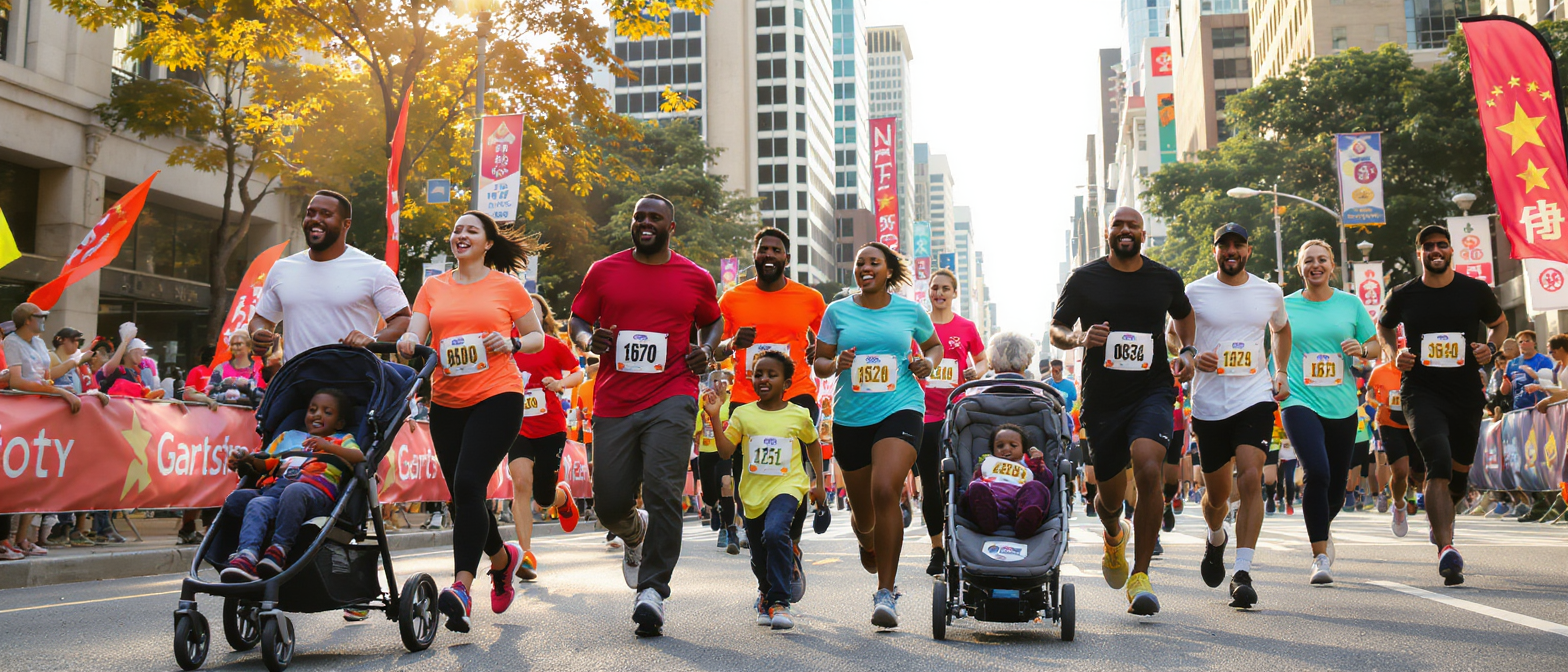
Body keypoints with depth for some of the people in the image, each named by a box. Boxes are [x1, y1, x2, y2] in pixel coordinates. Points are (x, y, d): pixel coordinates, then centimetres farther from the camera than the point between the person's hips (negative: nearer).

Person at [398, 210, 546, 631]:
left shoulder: (506, 285, 4)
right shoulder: (433, 288, 13)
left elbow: (537, 338, 10)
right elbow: (415, 333, 2)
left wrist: (512, 344, -10)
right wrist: (408, 341, -20)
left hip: (497, 396, -5)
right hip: (447, 402, 5)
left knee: (467, 485, -19)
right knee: (463, 495, 10)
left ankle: (461, 587, -21)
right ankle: (503, 556, 37)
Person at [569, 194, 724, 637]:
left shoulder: (696, 279, 8)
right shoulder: (603, 272, 8)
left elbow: (713, 321, 24)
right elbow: (578, 321, 15)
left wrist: (706, 351, 4)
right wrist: (589, 340, -8)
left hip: (670, 399, -2)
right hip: (613, 402, 2)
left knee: (663, 493, -15)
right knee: (610, 504, 5)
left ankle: (651, 591, -7)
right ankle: (635, 534, 41)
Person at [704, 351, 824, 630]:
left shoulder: (799, 415, 0)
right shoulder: (743, 413, 0)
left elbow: (813, 446, 18)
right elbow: (725, 451, -7)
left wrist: (818, 483, 18)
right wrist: (714, 417, -17)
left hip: (787, 486, -3)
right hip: (753, 492, 3)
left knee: (775, 532, -31)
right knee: (759, 559, 13)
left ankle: (779, 602, -21)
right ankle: (766, 590, 47)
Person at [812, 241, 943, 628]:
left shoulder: (909, 310, 7)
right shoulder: (838, 311, 6)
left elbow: (933, 345, 23)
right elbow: (819, 362, 9)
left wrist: (928, 362, 1)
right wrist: (836, 364, -13)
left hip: (900, 410, -2)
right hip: (850, 418, 2)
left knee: (885, 491, -24)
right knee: (862, 511, 10)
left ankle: (886, 592, -16)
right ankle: (867, 544, 50)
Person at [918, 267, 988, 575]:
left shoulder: (966, 327, 6)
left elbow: (982, 360, 17)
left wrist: (977, 372, -4)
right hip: (923, 413, 1)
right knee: (929, 484, 4)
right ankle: (937, 549, 15)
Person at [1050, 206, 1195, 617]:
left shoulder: (1166, 279, 7)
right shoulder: (1085, 279, 2)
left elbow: (1183, 315, 26)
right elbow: (1056, 330, 5)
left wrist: (1187, 352, 8)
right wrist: (1080, 339, -17)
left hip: (1152, 391, 0)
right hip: (1101, 398, 1)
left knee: (1149, 469, -26)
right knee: (1111, 493, 9)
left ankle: (1140, 576, -15)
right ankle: (1114, 535, 49)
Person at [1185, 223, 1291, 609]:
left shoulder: (1269, 293, 7)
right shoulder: (1195, 293, 0)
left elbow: (1280, 330, 27)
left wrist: (1280, 373, 14)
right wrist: (1192, 357, -13)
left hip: (1255, 399, 0)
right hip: (1209, 403, 0)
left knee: (1250, 479, -19)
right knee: (1217, 495, 9)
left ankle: (1242, 574, -15)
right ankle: (1216, 539, 45)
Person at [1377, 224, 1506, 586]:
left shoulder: (1476, 291, 2)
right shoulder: (1403, 295, 0)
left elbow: (1501, 323, 19)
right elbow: (1382, 326, 19)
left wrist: (1490, 347, -1)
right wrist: (1396, 355, 1)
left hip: (1466, 392, 3)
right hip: (1421, 391, -3)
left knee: (1460, 474, 13)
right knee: (1439, 465, -22)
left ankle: (1438, 518, 46)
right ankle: (1446, 549, -27)